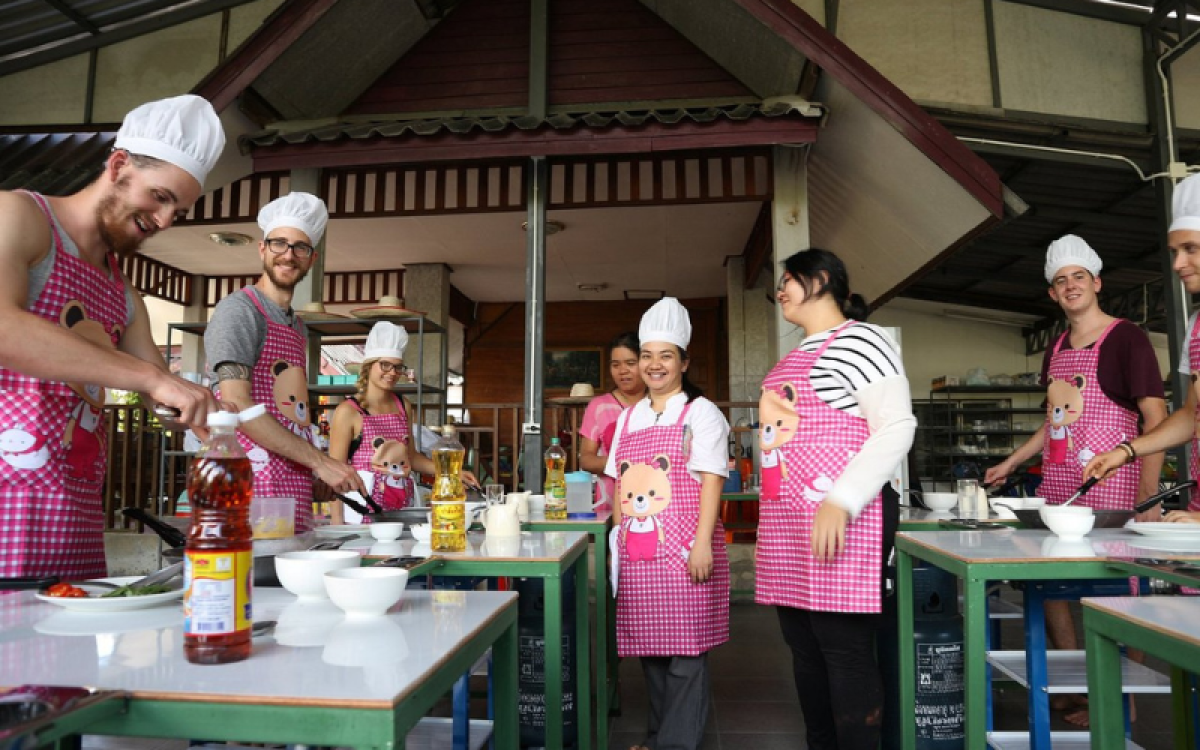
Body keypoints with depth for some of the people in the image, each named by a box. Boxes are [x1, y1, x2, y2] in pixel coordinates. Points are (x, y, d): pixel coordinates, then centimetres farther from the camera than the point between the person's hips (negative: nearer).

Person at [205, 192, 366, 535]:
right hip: (255, 493, -8)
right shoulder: (239, 309, -6)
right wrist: (319, 460, -17)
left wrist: (327, 474, 12)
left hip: (296, 493, 8)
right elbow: (236, 405, -16)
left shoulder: (298, 326, 20)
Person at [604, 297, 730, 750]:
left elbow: (711, 480, -8)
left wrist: (703, 543, -16)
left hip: (683, 550, -5)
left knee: (685, 652, -1)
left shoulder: (701, 412, -1)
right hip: (637, 553, 5)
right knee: (649, 648, 11)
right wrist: (618, 538, 11)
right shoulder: (628, 417, 15)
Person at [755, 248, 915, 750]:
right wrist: (771, 519, 22)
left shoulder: (860, 341, -6)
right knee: (804, 650, 12)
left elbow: (898, 427, -14)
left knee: (844, 651, -4)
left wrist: (840, 502, -23)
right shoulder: (796, 357, 21)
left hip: (836, 525, -8)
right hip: (787, 530, 9)